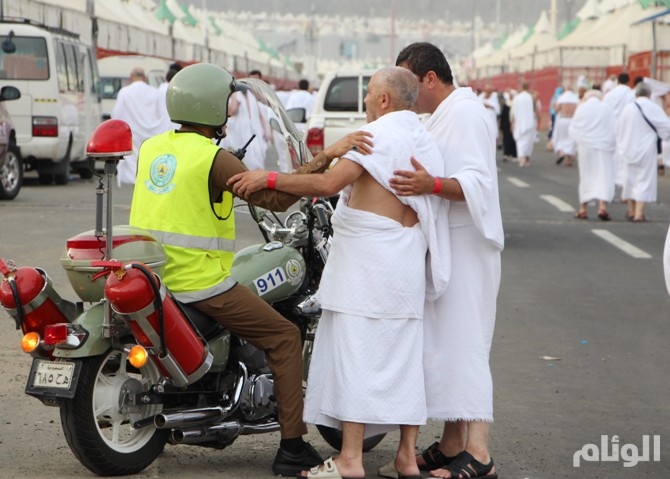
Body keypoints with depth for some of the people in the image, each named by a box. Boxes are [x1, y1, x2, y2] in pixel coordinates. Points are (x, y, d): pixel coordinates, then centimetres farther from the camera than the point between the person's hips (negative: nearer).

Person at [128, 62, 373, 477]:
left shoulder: (151, 148, 9)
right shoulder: (212, 158, -13)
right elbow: (275, 197, -19)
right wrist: (324, 159, -18)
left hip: (150, 277, 8)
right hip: (200, 283, -8)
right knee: (285, 338, 3)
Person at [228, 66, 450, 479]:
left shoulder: (378, 133, -11)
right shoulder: (426, 142, 15)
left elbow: (329, 184, -21)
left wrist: (269, 178, -15)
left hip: (367, 257, -8)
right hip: (408, 265, 8)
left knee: (355, 350, -6)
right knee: (404, 353, 9)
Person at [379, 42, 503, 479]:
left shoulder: (465, 113, -13)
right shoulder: (443, 116, 21)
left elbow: (477, 181, -25)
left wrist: (431, 185, -41)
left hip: (465, 249, -11)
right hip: (446, 248, 11)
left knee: (462, 345, -14)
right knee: (444, 347, 12)